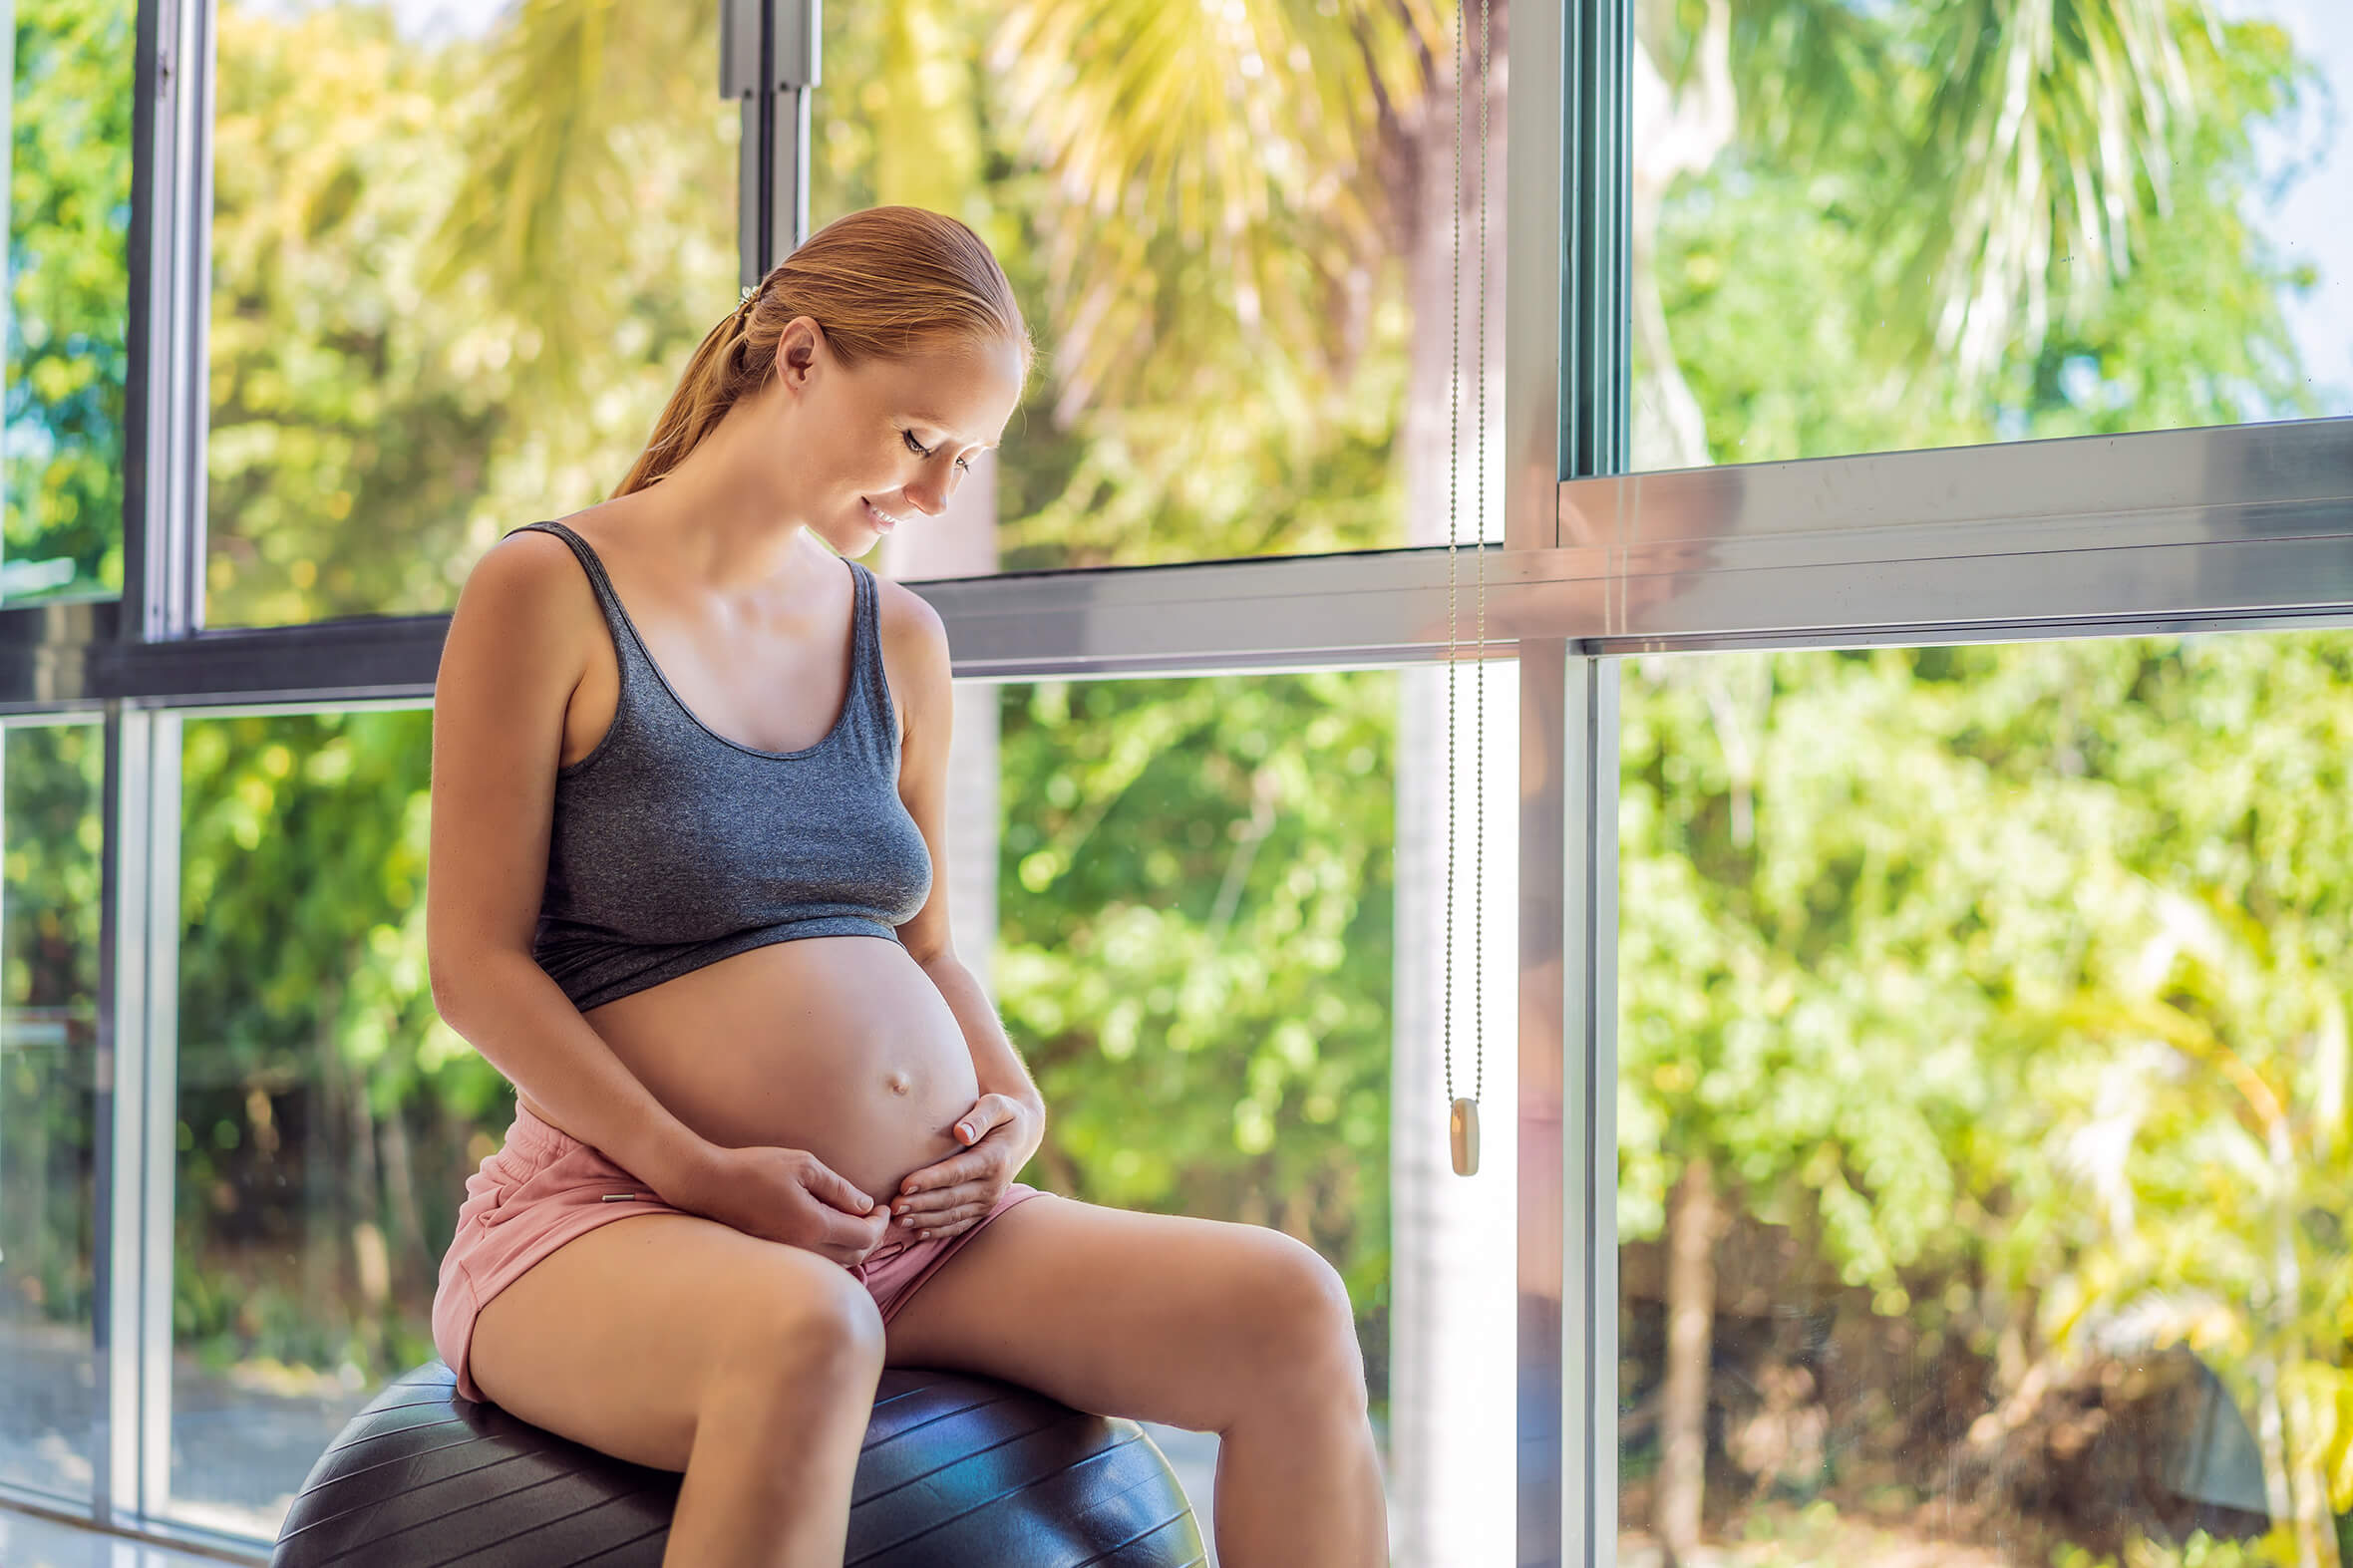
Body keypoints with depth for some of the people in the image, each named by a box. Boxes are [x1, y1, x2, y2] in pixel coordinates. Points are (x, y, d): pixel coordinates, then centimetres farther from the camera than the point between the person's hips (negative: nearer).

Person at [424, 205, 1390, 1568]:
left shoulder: (900, 640, 16)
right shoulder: (546, 592, -2)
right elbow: (477, 962, -6)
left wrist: (1017, 1108, 1)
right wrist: (697, 1169, -17)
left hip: (917, 1229, 6)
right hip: (620, 1221, -5)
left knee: (1289, 1310, -15)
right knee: (807, 1338, -41)